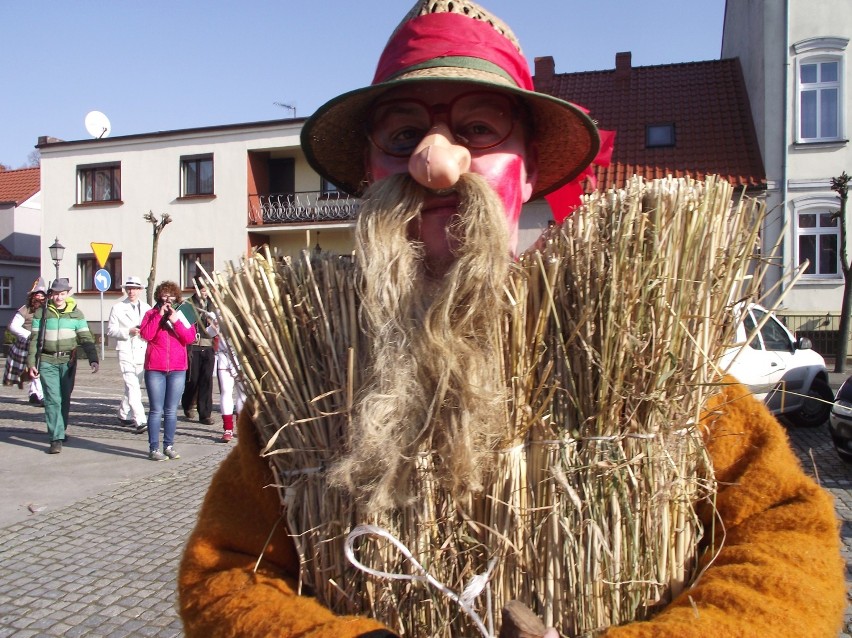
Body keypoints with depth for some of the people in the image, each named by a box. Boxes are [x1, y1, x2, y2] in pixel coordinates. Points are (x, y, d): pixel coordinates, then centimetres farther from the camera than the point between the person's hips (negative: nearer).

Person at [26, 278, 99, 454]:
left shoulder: (76, 314, 4)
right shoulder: (42, 313, 3)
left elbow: (85, 338, 0)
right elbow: (34, 340, 5)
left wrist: (93, 359, -12)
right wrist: (31, 363, -1)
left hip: (68, 361, 2)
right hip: (47, 361, -1)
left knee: (65, 398, 12)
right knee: (52, 399, -8)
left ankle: (61, 430, 31)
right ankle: (56, 439, -9)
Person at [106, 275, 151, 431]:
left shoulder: (147, 308, 14)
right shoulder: (118, 308, 3)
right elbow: (111, 329, -1)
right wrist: (128, 331, -15)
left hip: (142, 352, 4)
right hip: (126, 352, -4)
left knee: (133, 387, 13)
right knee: (132, 387, -13)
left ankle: (124, 415, 30)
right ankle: (140, 421, -18)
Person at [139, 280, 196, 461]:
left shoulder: (182, 315, 10)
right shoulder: (151, 314, 7)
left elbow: (190, 338, -3)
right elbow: (145, 334, -9)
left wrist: (175, 321, -12)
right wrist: (159, 316, -11)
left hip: (177, 368, 2)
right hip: (155, 368, -1)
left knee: (171, 411, 5)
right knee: (156, 410, -3)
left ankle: (169, 445, 13)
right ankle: (154, 448, 1)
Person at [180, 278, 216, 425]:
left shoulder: (212, 304, 11)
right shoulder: (188, 305, -1)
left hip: (208, 348, 3)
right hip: (193, 347, -3)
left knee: (207, 380, 0)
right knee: (193, 379, 5)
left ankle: (205, 414, 6)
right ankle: (188, 405, 32)